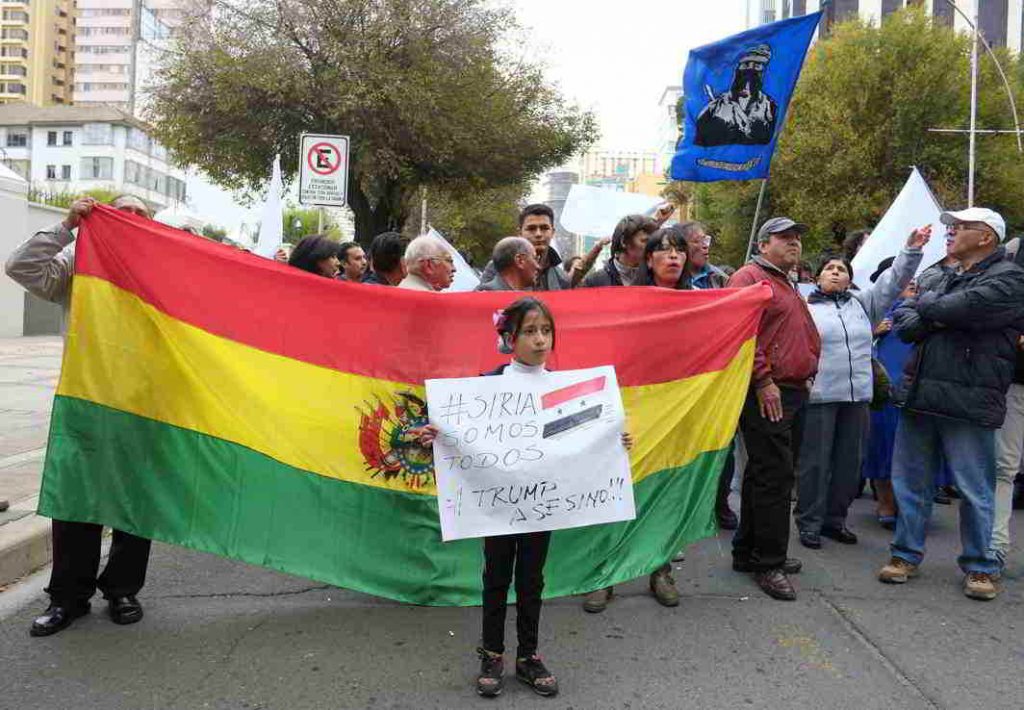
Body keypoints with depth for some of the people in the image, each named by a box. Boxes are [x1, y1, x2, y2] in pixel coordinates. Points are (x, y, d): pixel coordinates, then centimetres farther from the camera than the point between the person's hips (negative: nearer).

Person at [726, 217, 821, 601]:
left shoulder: (788, 286, 25)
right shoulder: (750, 277, -7)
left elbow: (805, 337, 33)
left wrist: (807, 374, 19)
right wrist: (763, 380, -20)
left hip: (794, 393, 10)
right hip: (767, 395, -10)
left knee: (772, 475, 13)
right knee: (773, 476, -9)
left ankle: (747, 551, 23)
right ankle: (768, 563, 0)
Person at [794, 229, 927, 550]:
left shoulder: (863, 303, 16)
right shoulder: (806, 307, 2)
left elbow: (893, 281, 10)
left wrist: (912, 249, -3)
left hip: (858, 396, 5)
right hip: (819, 395, -5)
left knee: (850, 462, 11)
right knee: (815, 461, 0)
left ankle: (835, 519, 24)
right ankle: (809, 522, 10)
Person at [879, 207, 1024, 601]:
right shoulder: (942, 279, 19)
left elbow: (962, 308, -21)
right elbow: (902, 322, 10)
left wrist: (927, 305, -1)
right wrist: (939, 316, -10)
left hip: (968, 403, -6)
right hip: (919, 398, 7)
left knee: (975, 490, 5)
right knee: (910, 480, 11)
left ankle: (980, 566, 20)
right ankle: (907, 554, 24)